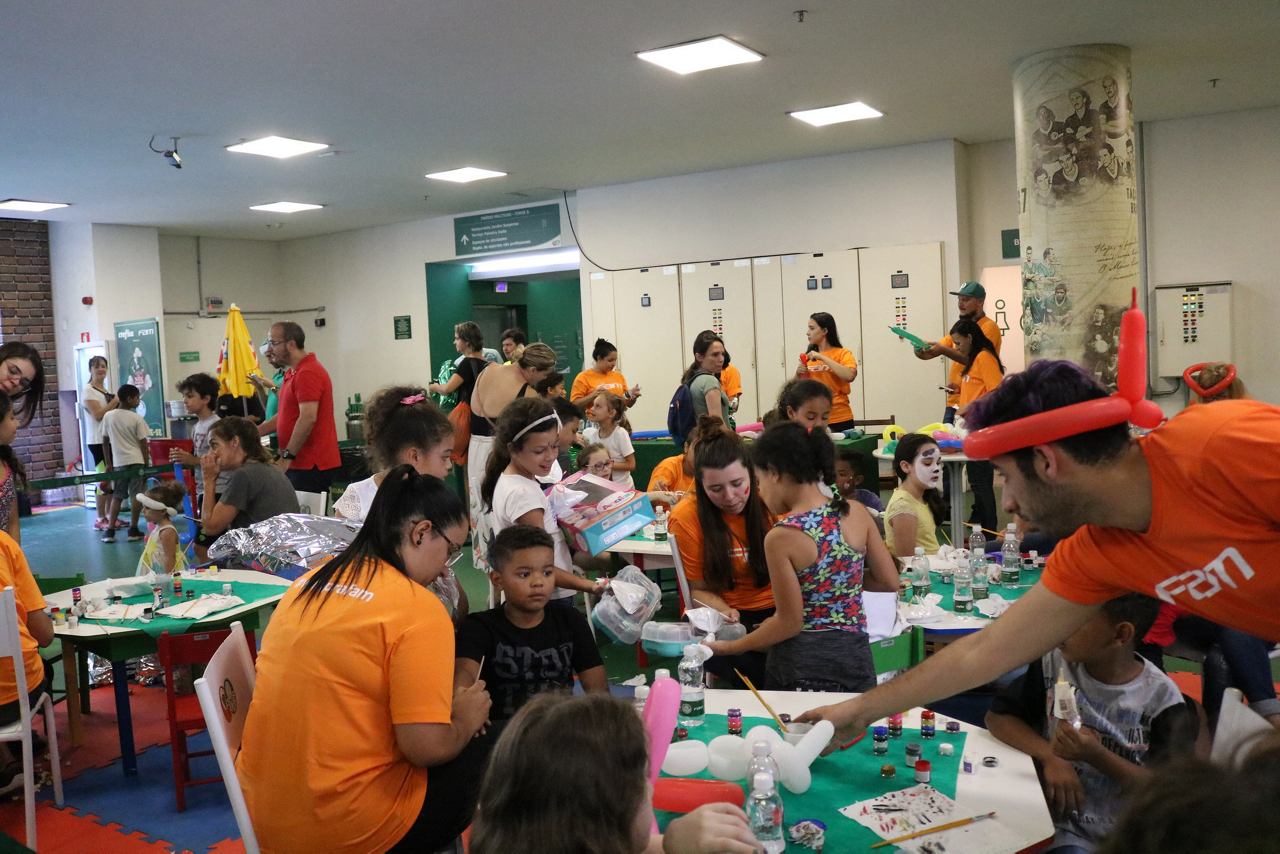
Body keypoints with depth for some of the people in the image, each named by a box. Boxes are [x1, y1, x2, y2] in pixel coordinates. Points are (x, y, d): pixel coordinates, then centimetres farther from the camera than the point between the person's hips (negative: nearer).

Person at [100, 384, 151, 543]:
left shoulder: (108, 416, 2)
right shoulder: (137, 418, -7)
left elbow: (105, 442, 6)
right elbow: (143, 444, -6)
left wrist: (108, 463, 15)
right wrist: (147, 465, 1)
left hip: (119, 462, 4)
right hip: (136, 460, -3)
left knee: (117, 496, 12)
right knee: (136, 496, 0)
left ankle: (110, 531, 11)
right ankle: (133, 530, 2)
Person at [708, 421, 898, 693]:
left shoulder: (781, 537, -17)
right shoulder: (856, 515, -3)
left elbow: (789, 624, -13)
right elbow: (890, 582, 4)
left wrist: (729, 647, -1)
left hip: (803, 668, -4)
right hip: (855, 657, 4)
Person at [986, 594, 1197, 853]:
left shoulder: (1162, 698, -8)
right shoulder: (1054, 663, -3)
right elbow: (997, 717, 1)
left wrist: (1095, 756, -22)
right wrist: (1051, 757, -16)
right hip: (1063, 828, 0)